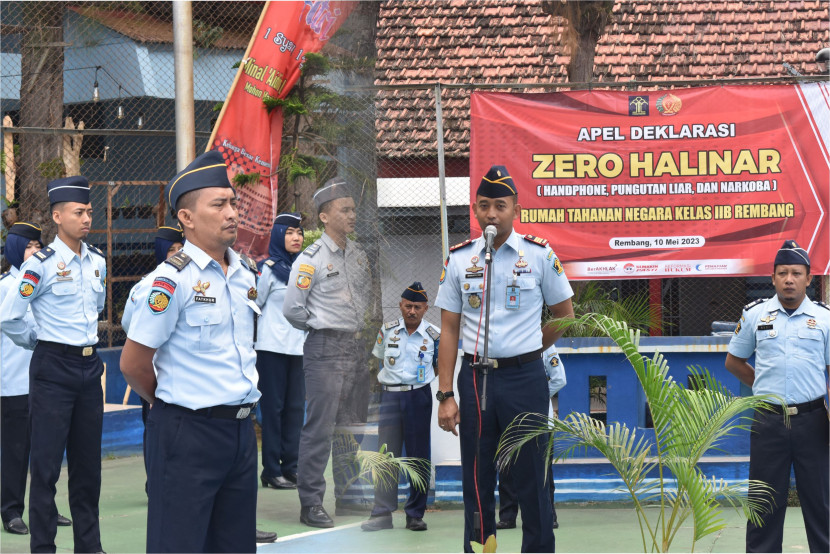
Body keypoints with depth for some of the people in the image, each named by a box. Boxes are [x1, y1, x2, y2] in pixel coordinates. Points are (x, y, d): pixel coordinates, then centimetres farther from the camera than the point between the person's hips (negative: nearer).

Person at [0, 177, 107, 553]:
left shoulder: (97, 261, 7)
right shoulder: (41, 264, -12)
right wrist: (39, 340, 3)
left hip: (89, 366, 6)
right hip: (53, 368, -6)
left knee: (88, 462, 11)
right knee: (47, 464, -3)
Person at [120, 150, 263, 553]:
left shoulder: (247, 272, 9)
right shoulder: (173, 279, -14)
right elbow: (133, 363, -10)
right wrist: (170, 403, 5)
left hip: (241, 429, 7)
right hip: (188, 434, -7)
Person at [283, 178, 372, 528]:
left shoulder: (359, 256, 12)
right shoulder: (311, 259, -10)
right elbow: (292, 309, -9)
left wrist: (358, 328, 12)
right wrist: (322, 329, 4)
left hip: (357, 347, 7)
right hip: (325, 350, -7)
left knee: (353, 427, 12)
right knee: (319, 428, -8)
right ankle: (311, 504, -4)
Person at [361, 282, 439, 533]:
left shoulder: (434, 336, -1)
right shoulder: (387, 331, 4)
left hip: (419, 397, -1)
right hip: (390, 396, 1)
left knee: (418, 457, 2)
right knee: (387, 455, -2)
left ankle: (415, 514, 9)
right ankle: (382, 513, -3)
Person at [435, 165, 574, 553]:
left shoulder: (539, 254, -1)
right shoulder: (459, 259, 4)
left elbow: (564, 314, 9)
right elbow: (449, 331, 5)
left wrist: (526, 351, 9)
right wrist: (445, 396, 0)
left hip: (524, 378, -2)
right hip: (475, 378, 2)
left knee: (531, 478, 1)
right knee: (476, 481, 7)